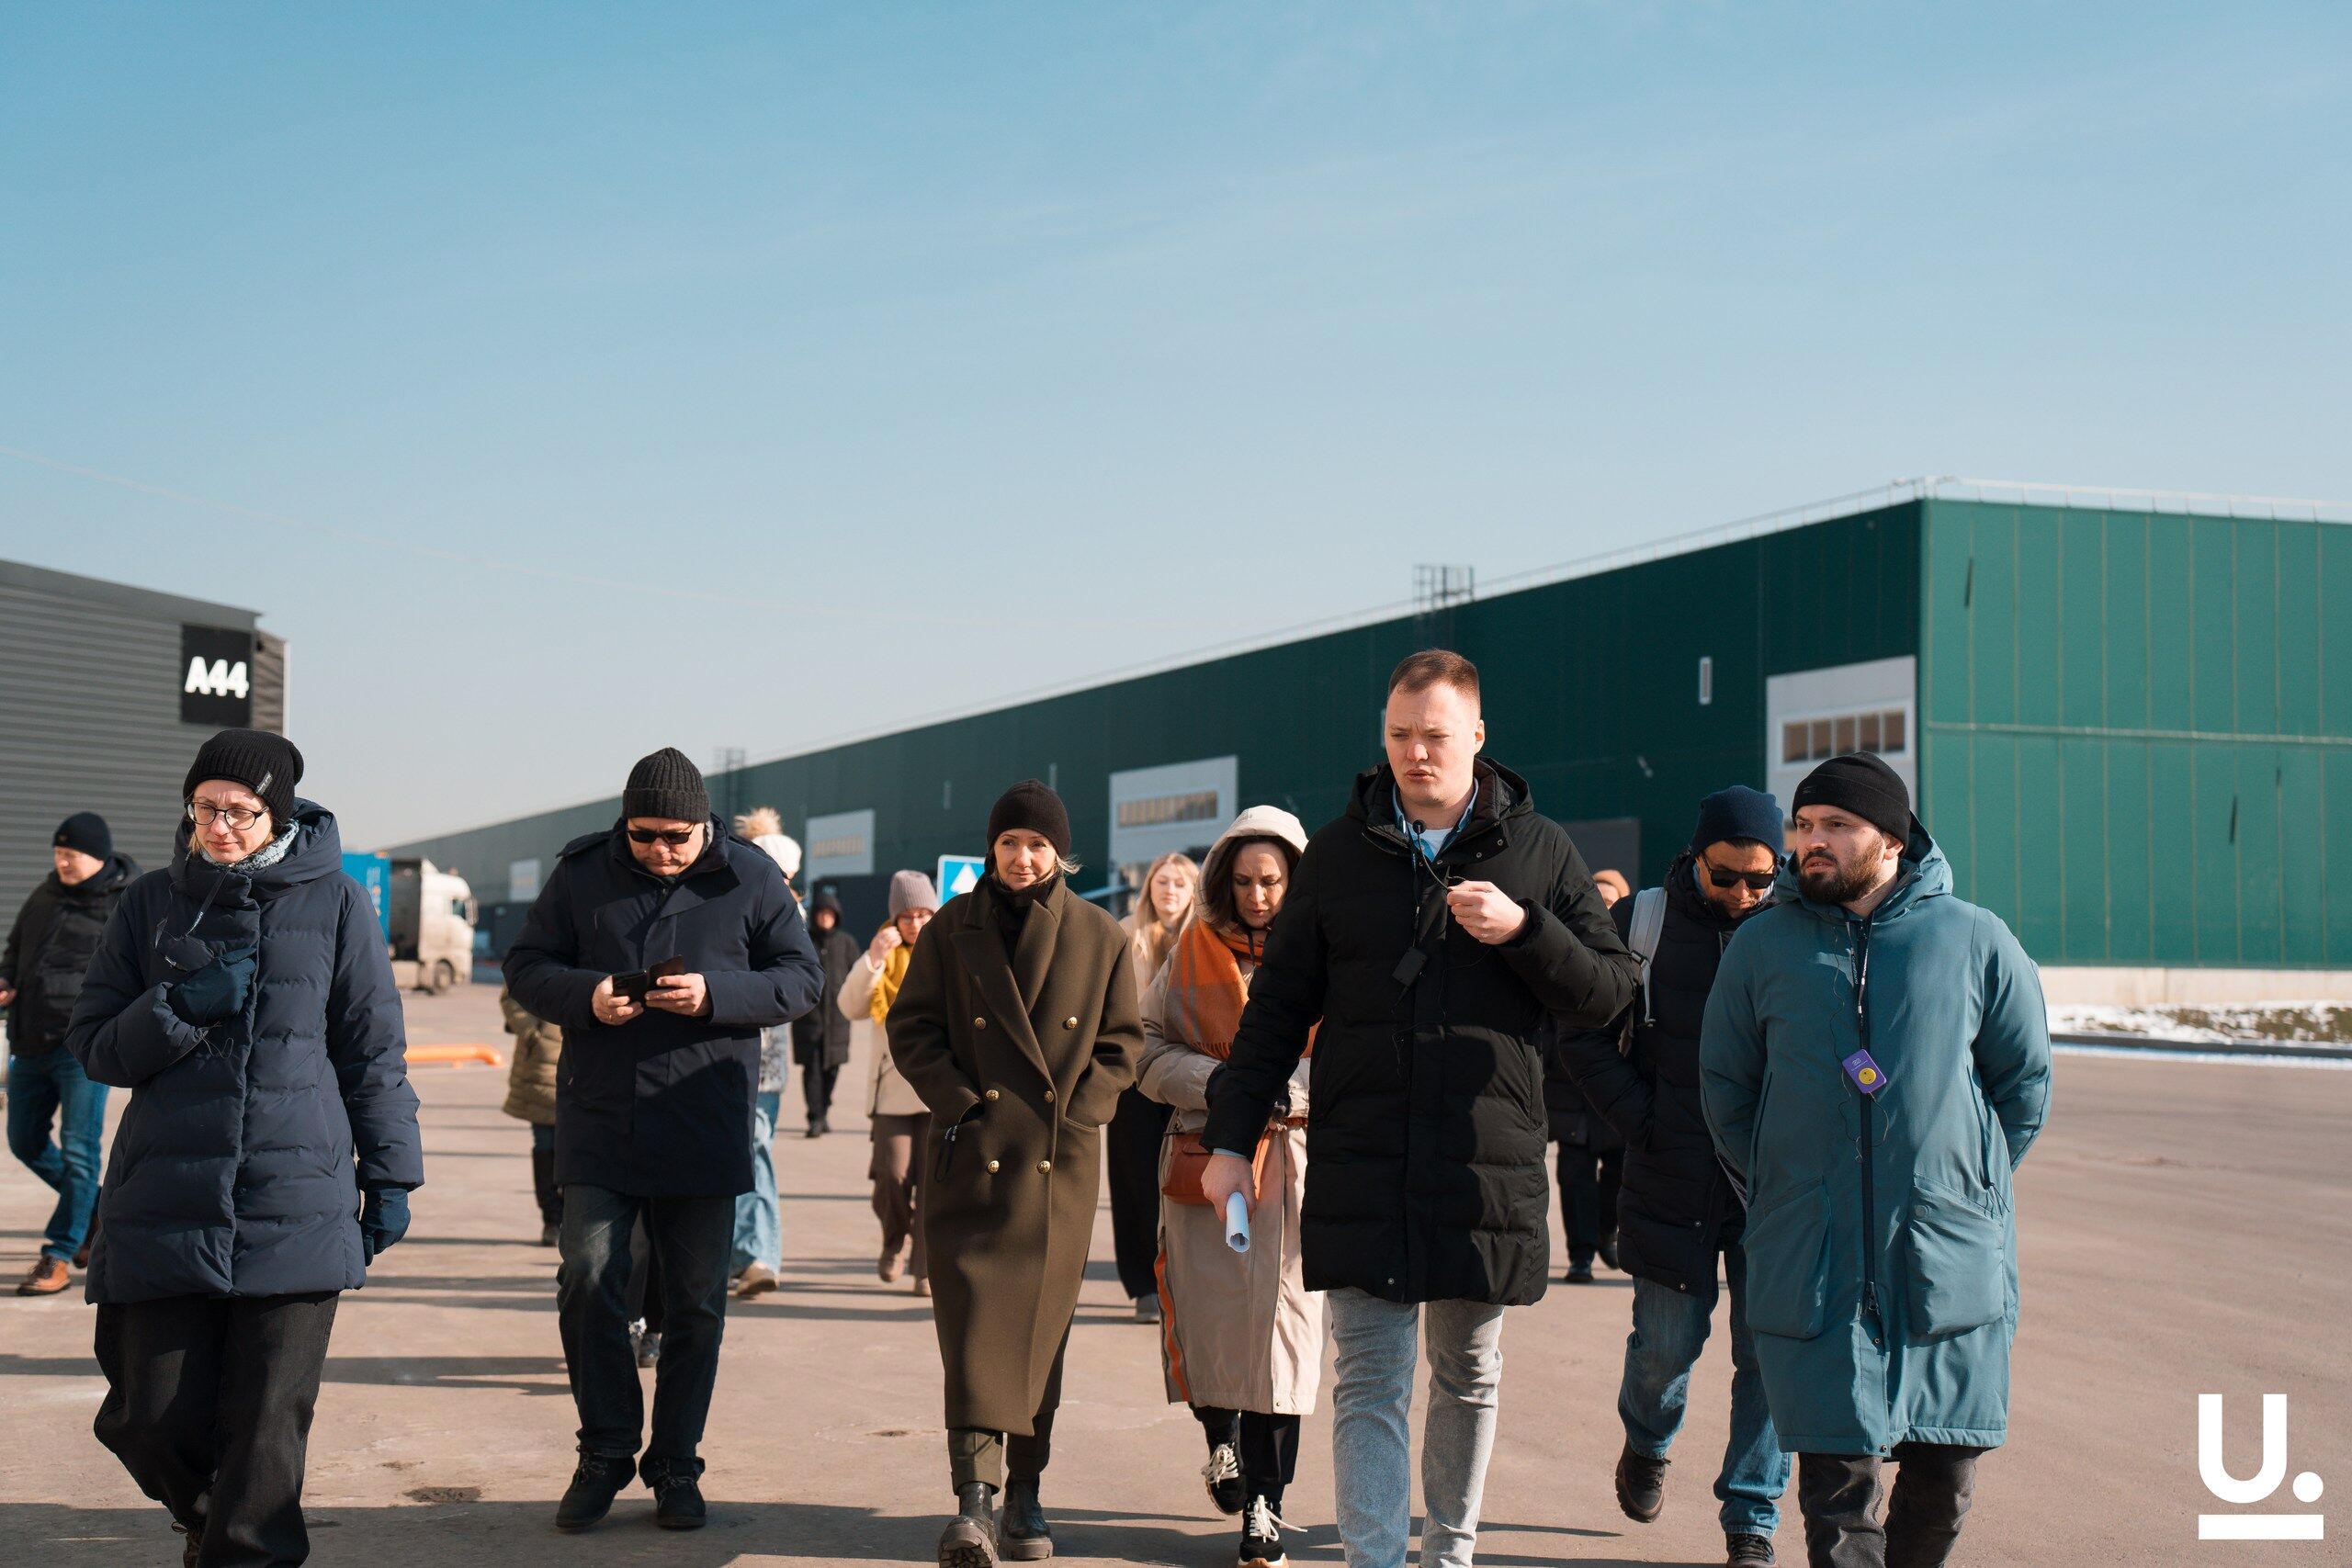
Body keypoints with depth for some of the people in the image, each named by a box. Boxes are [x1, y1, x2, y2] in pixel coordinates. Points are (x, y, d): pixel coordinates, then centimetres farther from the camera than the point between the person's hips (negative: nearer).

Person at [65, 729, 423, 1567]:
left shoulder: (336, 903, 4)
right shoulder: (148, 905, 9)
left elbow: (374, 1050, 8)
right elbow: (92, 1044, 7)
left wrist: (390, 1175, 7)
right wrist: (182, 1007, -10)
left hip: (296, 1207, -2)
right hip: (164, 1206, 2)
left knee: (267, 1427, -3)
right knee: (150, 1420, 6)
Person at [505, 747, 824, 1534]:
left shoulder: (750, 879, -1)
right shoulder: (581, 873, 2)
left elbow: (801, 977, 0)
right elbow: (526, 965, 7)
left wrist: (717, 995, -17)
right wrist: (584, 997, -14)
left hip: (705, 1131, 0)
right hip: (598, 1122, 1)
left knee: (696, 1304, 6)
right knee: (587, 1280, -6)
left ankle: (676, 1467, 20)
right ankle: (604, 1453, 11)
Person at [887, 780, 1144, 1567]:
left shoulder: (1101, 937, 5)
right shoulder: (953, 928, 3)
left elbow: (1120, 1042, 9)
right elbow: (911, 1027, 5)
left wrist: (1078, 1113, -4)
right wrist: (959, 1102, -7)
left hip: (1060, 1162, 1)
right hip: (971, 1153, -1)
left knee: (1041, 1326, 7)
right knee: (976, 1322, -9)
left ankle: (1025, 1494, 18)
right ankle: (974, 1500, -14)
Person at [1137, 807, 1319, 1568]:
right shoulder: (1196, 949, 7)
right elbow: (1146, 1045, 7)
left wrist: (1284, 1081, -14)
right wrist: (1214, 1083, -8)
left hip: (1298, 1158, -1)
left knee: (1284, 1316, -4)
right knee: (1210, 1310, 0)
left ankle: (1264, 1502, 4)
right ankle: (1221, 1434, 30)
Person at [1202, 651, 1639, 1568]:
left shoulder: (1537, 850, 4)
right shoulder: (1338, 853, 6)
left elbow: (1608, 992, 2)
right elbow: (1277, 1006, 8)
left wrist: (1523, 931, -15)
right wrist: (1230, 1137, 2)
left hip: (1486, 1170, 1)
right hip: (1359, 1170, 0)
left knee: (1469, 1379, 13)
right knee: (1368, 1382, -3)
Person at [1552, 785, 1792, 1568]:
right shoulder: (1640, 922, -2)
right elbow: (1584, 1039, 3)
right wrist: (1644, 1124, -6)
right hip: (1671, 1182, 0)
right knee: (1667, 1342, 6)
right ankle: (1646, 1445, 39)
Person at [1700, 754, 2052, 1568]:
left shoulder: (1974, 938, 2)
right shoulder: (1763, 944, 5)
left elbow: (2025, 1080, 12)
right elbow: (1724, 1084, 14)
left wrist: (1968, 1186, 10)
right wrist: (1779, 1193, 9)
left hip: (1952, 1257, 0)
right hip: (1811, 1261, 0)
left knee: (1945, 1471, 7)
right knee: (1836, 1473, -2)